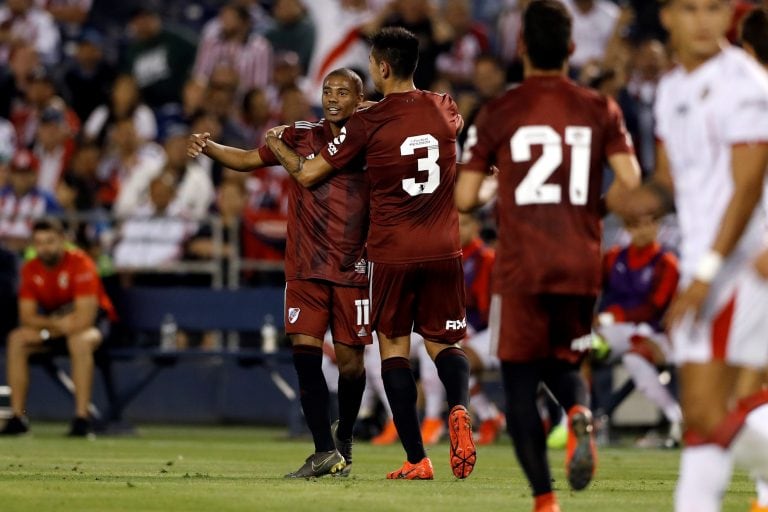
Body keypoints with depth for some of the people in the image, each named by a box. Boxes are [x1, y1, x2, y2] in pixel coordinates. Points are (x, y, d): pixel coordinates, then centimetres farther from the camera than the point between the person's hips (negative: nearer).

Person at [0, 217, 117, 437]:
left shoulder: (80, 264, -23)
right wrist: (56, 323, -25)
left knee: (80, 341, -39)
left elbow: (84, 319, -29)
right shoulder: (31, 270, -6)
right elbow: (27, 317, -7)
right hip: (52, 319, 5)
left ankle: (81, 418, -37)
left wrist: (48, 326, -23)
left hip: (94, 322, -5)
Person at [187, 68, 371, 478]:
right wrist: (207, 147, -5)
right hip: (305, 267, 1)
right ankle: (325, 452, -8)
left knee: (350, 359, 2)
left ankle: (344, 436, 28)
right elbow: (247, 160, 10)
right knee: (304, 348, -11)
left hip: (353, 268, -1)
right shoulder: (301, 136, 6)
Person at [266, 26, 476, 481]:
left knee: (394, 348, 7)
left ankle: (417, 460, 0)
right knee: (444, 343, 13)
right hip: (444, 251, 3)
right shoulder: (444, 110, 4)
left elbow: (307, 173, 0)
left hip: (393, 253, -3)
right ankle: (459, 409, -20)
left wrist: (277, 145, 20)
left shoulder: (368, 123, -8)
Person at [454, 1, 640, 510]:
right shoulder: (600, 109, 3)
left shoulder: (499, 112, -2)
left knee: (520, 382, 5)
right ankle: (580, 413, -14)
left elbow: (464, 198, -2)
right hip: (583, 266, 2)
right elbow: (631, 182, -6)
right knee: (564, 365, 21)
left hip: (521, 268, -2)